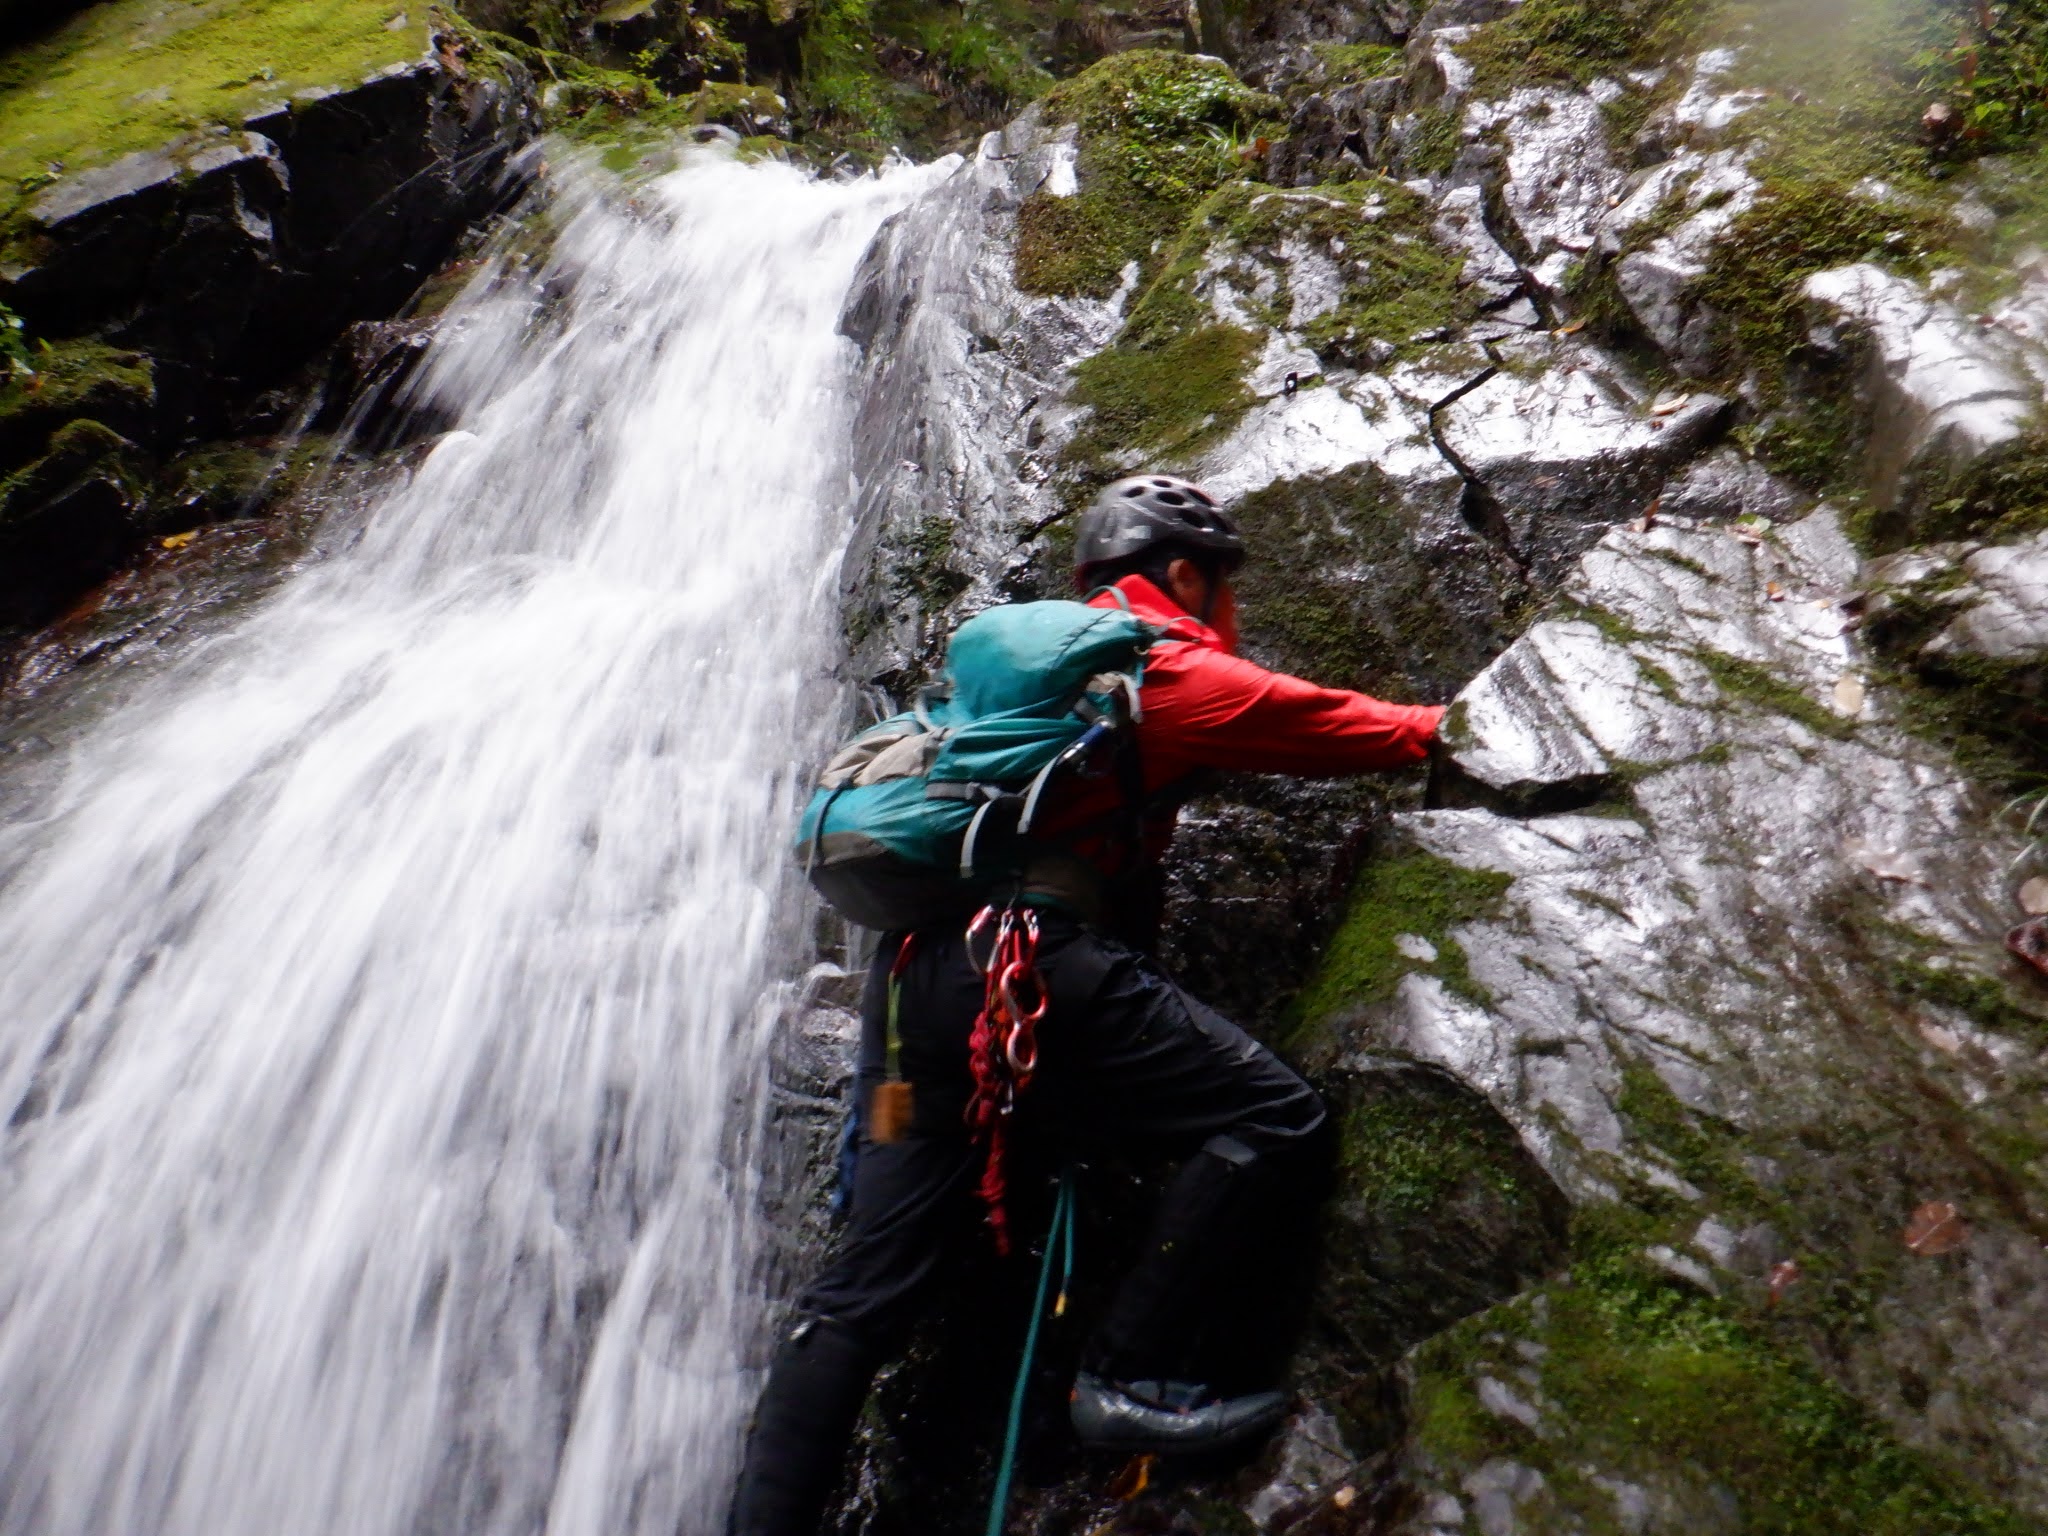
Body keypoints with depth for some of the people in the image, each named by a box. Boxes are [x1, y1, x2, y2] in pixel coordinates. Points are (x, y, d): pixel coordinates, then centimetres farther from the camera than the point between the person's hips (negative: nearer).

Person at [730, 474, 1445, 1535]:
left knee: (862, 1291, 10)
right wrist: (1450, 728, 30)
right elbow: (1337, 726, 13)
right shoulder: (1171, 671, 6)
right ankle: (1128, 1378, 0)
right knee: (1276, 1118, -1)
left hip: (911, 968, 8)